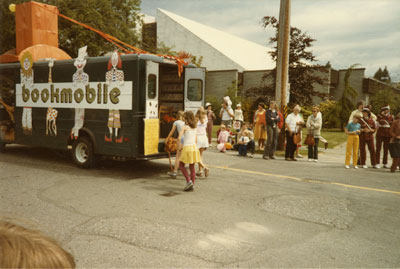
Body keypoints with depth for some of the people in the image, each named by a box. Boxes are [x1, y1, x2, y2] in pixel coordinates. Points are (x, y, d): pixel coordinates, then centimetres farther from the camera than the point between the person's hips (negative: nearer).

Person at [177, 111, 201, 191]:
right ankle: (192, 184, 12)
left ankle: (189, 181, -4)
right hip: (194, 147, 6)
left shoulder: (185, 127, -8)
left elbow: (179, 138, -15)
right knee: (192, 167, 10)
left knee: (181, 165, 8)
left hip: (187, 147, -6)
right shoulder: (195, 127, 11)